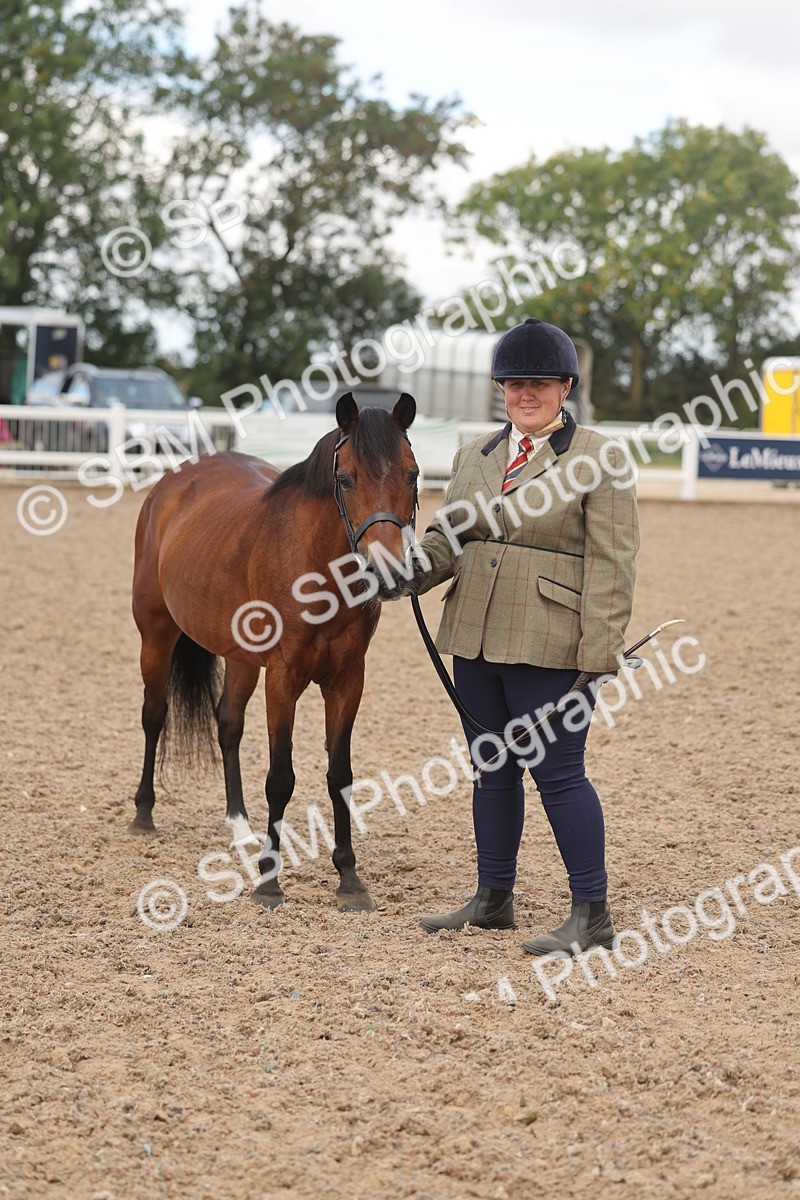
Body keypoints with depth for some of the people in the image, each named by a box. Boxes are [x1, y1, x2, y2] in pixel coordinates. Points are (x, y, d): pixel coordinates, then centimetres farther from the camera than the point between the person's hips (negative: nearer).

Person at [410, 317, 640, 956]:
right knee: (492, 770, 14)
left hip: (550, 645, -7)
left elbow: (612, 562, -10)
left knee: (558, 773, -6)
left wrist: (599, 653, -16)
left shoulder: (600, 458, -5)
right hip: (474, 638, 7)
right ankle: (493, 899, 24)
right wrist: (415, 569, -9)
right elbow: (449, 536, 14)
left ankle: (593, 914, 3)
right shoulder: (475, 456, 14)